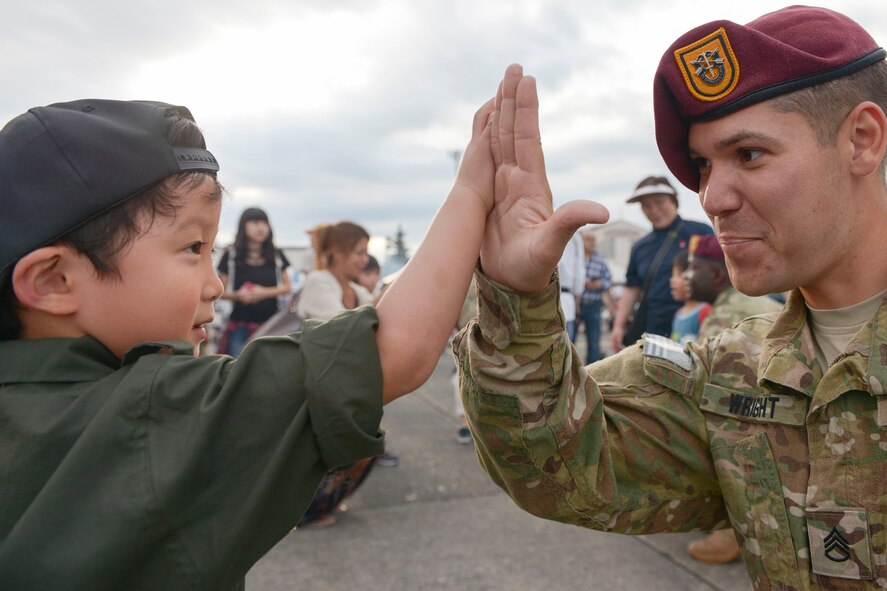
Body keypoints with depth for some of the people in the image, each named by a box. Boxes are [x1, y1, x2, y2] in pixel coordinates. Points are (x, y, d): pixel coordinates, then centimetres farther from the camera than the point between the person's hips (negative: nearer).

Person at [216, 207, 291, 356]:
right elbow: (221, 291, 3)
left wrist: (265, 292, -8)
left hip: (270, 324, 1)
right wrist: (237, 295, -17)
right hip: (240, 325, -1)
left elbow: (287, 287, 8)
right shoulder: (231, 254, 1)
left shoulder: (276, 255, 6)